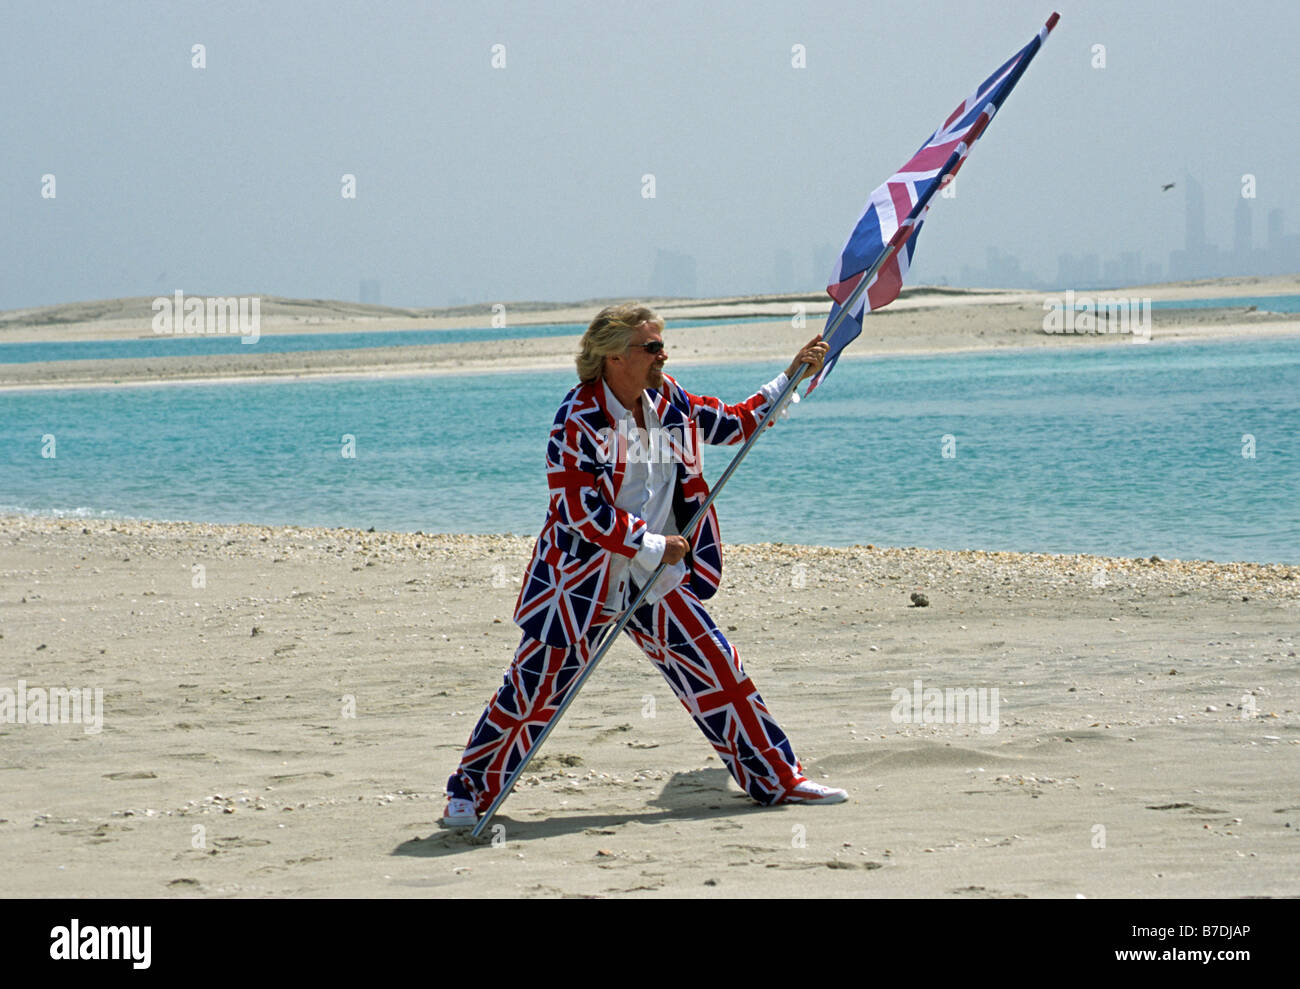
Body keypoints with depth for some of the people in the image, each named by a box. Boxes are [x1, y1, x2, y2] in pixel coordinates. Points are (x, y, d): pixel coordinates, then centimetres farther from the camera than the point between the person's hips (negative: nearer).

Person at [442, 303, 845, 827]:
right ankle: (470, 791, 12)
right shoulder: (580, 417, -15)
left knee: (719, 670, 4)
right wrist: (651, 545, -18)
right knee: (533, 687, -5)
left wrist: (790, 380, 16)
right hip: (583, 580, -6)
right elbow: (577, 508, -20)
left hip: (656, 580, 6)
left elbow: (734, 423, 22)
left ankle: (777, 778, 16)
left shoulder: (668, 402, 6)